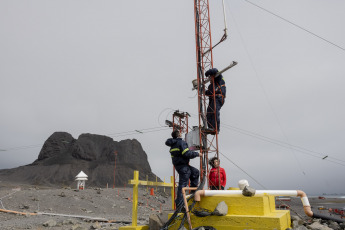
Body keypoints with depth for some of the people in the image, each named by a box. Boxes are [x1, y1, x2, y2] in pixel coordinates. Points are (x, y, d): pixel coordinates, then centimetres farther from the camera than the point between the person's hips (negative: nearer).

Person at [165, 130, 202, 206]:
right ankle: (179, 203, -2)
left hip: (177, 165, 10)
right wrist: (197, 154, -10)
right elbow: (187, 154, -23)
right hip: (182, 165, -10)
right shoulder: (181, 142, -15)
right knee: (183, 183, -5)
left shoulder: (173, 144, 13)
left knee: (195, 172, 23)